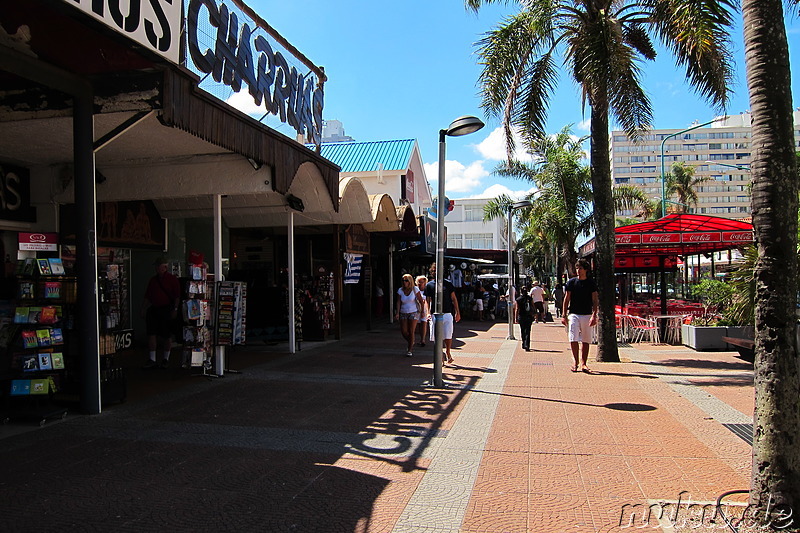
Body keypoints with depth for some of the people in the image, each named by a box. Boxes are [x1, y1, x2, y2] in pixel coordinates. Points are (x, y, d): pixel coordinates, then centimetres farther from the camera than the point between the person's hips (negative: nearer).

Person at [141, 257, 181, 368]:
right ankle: (152, 360, 2)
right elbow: (147, 297, 16)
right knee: (151, 334, -2)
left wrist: (175, 309, -14)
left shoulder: (172, 279, -2)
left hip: (166, 310, -5)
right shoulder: (152, 280, 14)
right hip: (153, 309, 5)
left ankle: (165, 359, 15)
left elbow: (177, 296, -6)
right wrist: (143, 309, 9)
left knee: (167, 336, 2)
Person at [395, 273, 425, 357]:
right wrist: (397, 313, -14)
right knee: (403, 331, -2)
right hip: (403, 313, 3)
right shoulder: (400, 290, 0)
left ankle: (410, 350, 6)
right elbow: (398, 303, -3)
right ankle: (411, 343, 27)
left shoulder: (415, 289, -6)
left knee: (411, 331, -7)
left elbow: (421, 301, -1)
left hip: (413, 312, -3)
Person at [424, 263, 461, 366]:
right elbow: (427, 300, 5)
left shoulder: (448, 283, 8)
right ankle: (441, 355, 17)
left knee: (448, 336, -2)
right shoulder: (429, 285, 7)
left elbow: (454, 298, 11)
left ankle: (448, 353, 22)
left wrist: (457, 312, 7)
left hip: (447, 314, 0)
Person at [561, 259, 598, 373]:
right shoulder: (571, 282, 4)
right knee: (573, 339, -8)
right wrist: (564, 315, 1)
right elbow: (566, 299, 6)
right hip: (573, 314, 0)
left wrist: (594, 316, -10)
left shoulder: (591, 283, 3)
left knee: (585, 340, 3)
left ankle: (583, 363, 10)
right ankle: (575, 362, 5)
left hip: (587, 315, 0)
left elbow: (594, 301, 1)